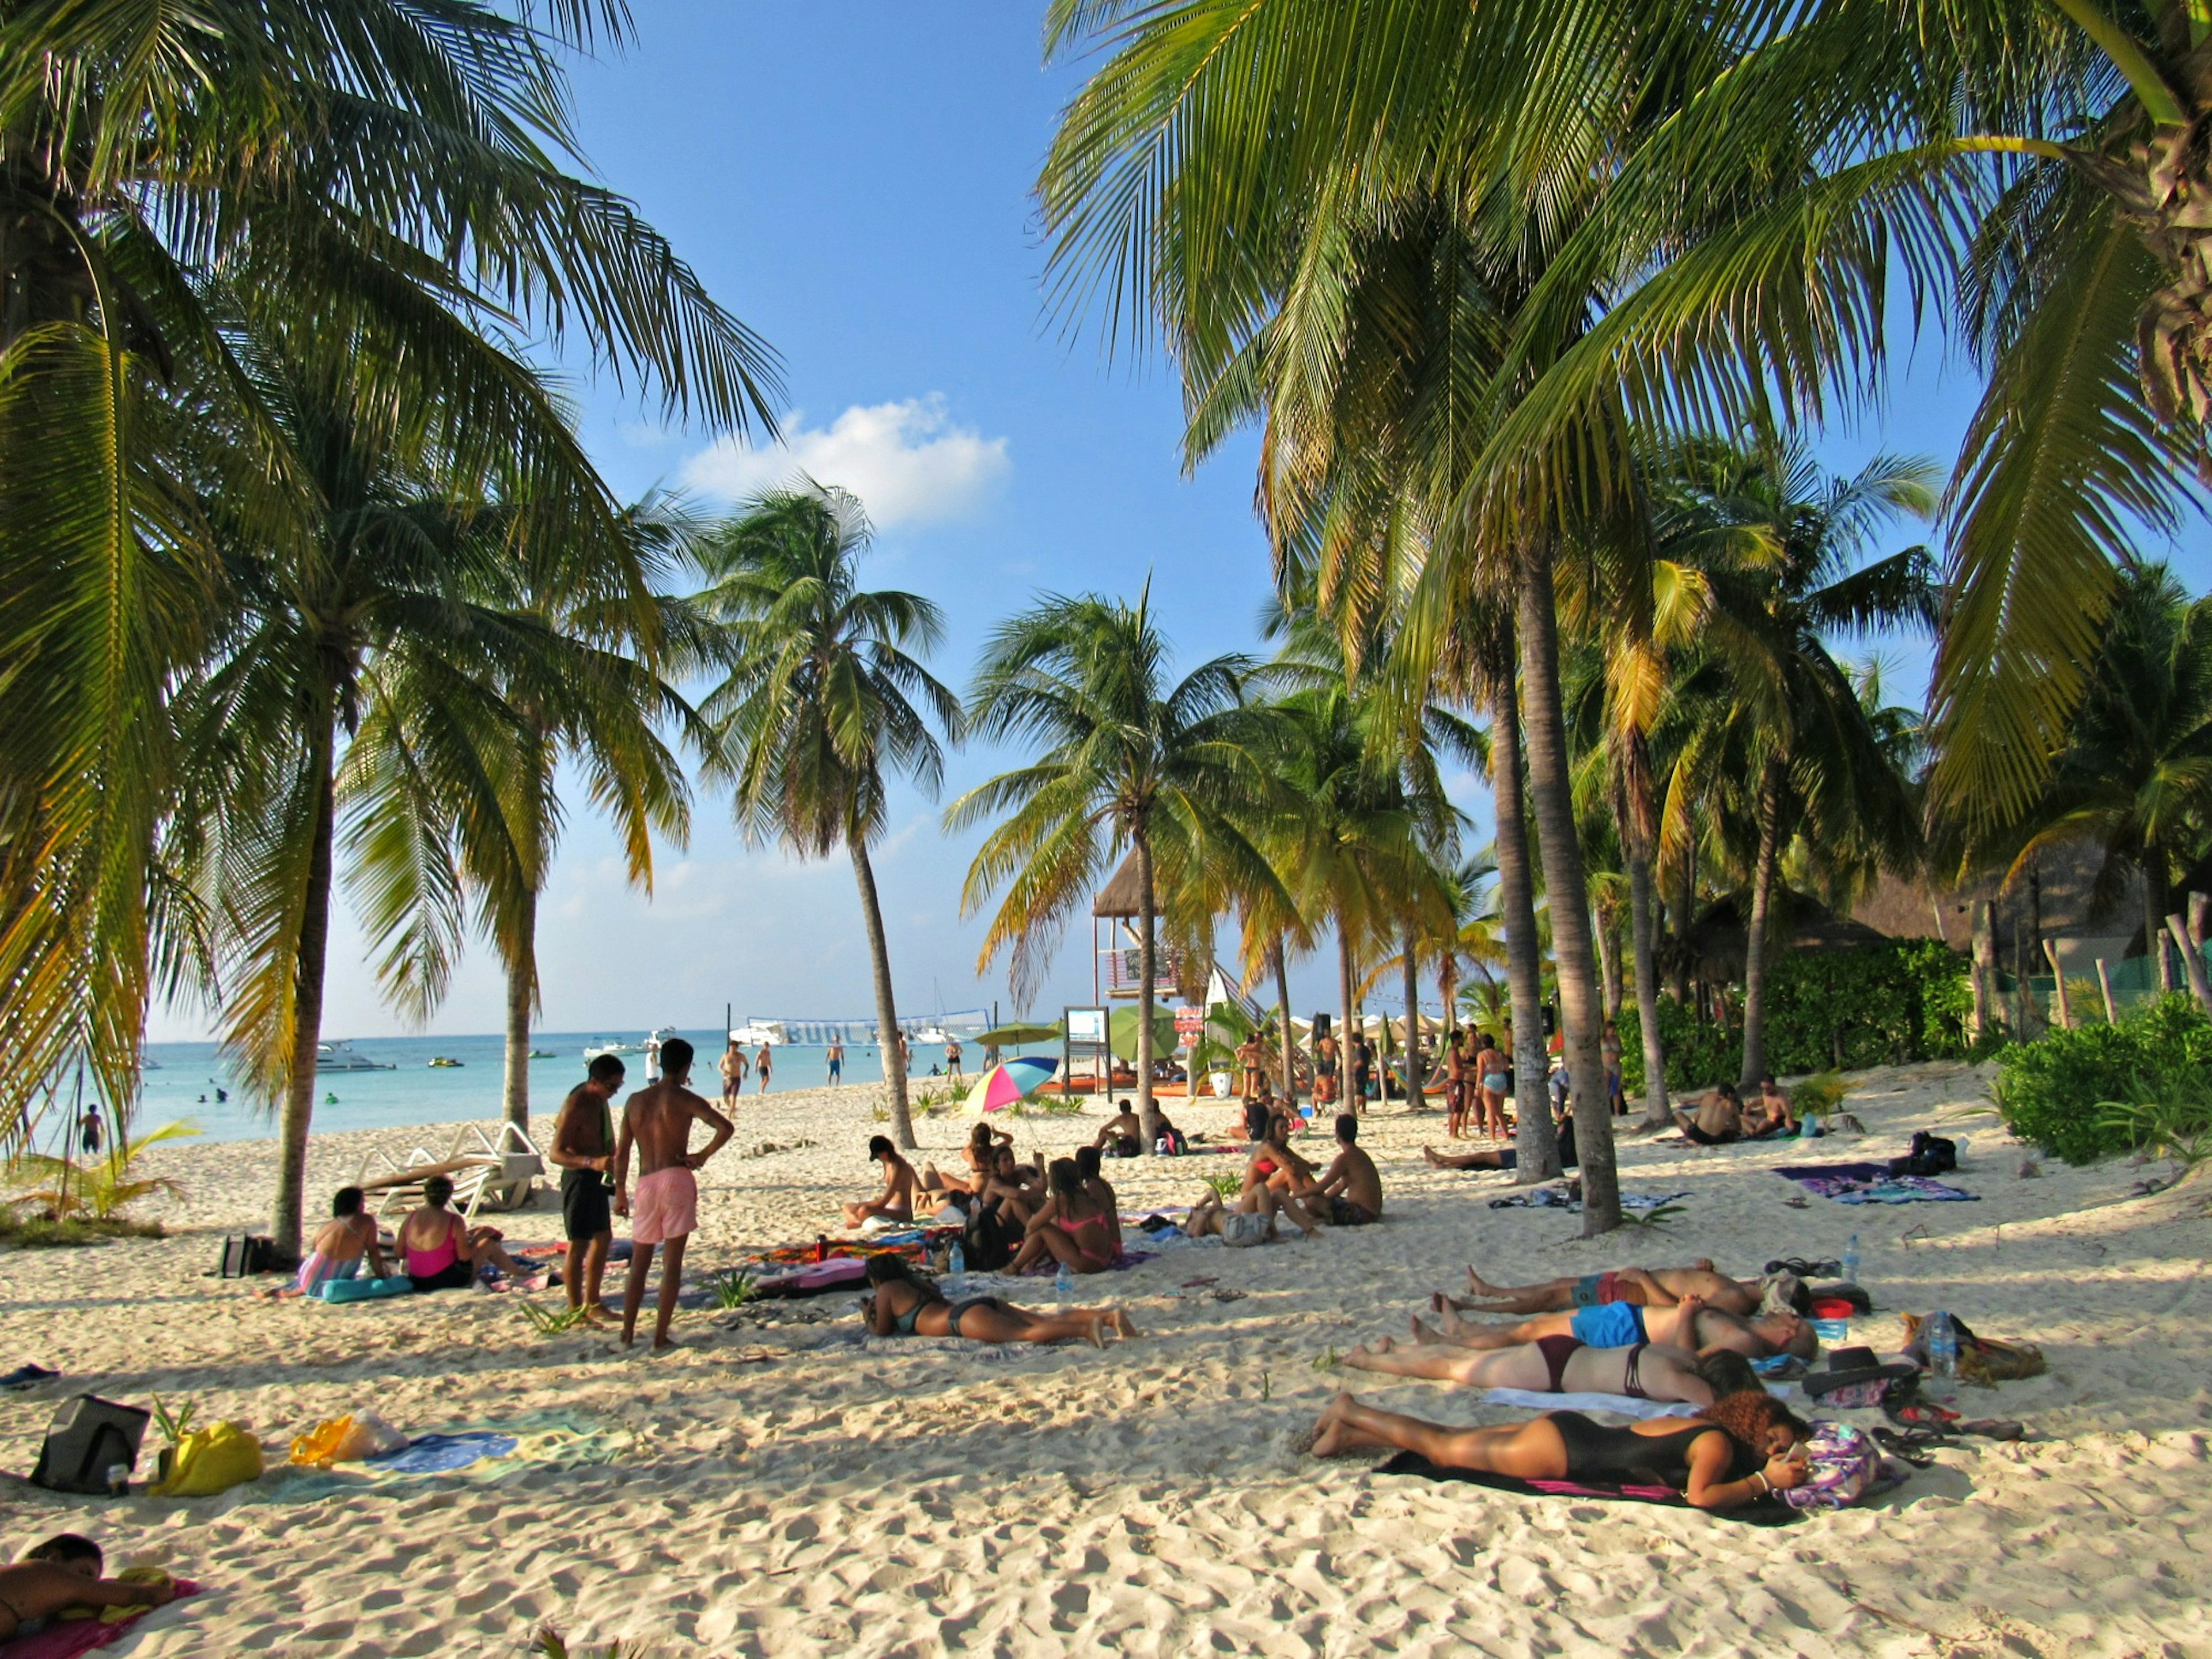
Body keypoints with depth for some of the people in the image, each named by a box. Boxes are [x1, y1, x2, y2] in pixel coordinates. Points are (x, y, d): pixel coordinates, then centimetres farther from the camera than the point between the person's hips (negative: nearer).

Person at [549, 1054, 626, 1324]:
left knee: (604, 1238, 17)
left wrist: (613, 1160, 14)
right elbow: (555, 1154, -26)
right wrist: (592, 1163, -38)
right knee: (579, 1245, -4)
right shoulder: (576, 1105, -21)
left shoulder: (601, 1100, 7)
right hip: (579, 1178, -10)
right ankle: (576, 1311, 4)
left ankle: (592, 1304, 29)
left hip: (598, 1177, 10)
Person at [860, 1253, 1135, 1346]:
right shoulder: (916, 1282, 36)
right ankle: (1109, 1316, -20)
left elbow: (882, 1331, 19)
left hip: (966, 1317, -8)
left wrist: (869, 1318, 40)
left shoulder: (886, 1291, 14)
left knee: (1027, 1334, -26)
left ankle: (1086, 1328, -48)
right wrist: (879, 1310, 57)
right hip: (984, 1303, 8)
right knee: (1045, 1320, -5)